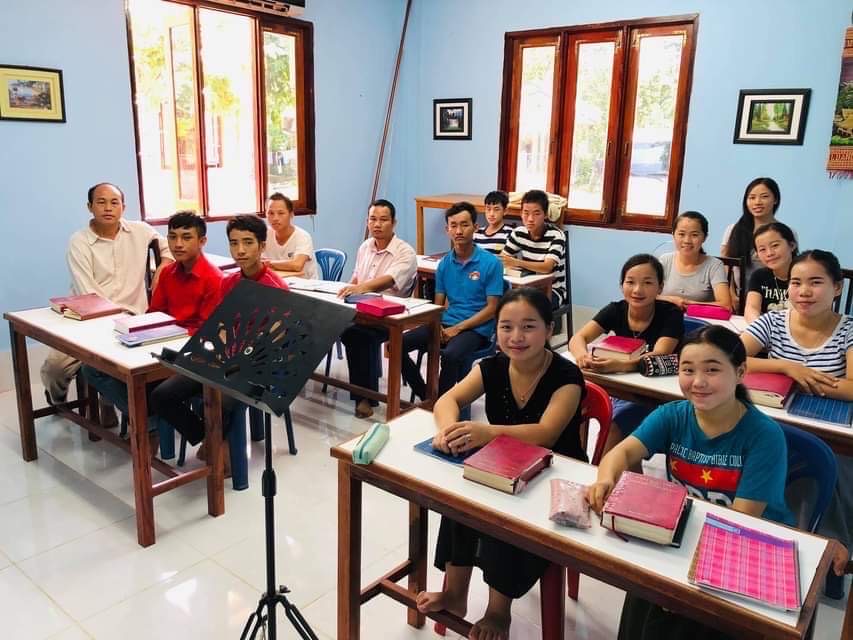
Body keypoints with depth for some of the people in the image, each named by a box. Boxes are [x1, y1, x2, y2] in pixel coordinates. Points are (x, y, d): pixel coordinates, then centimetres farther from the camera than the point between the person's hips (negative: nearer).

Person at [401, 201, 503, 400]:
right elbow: (438, 304, 14)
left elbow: (492, 309, -8)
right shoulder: (444, 263, 10)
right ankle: (425, 396, -1)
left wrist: (458, 328, -15)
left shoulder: (491, 263, -6)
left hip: (476, 329, -5)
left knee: (451, 355, -37)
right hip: (445, 324, 6)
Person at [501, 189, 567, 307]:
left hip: (552, 290, -4)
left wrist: (516, 262, -45)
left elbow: (547, 267, -31)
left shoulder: (556, 235, -17)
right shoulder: (519, 232, 0)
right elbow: (502, 258, -3)